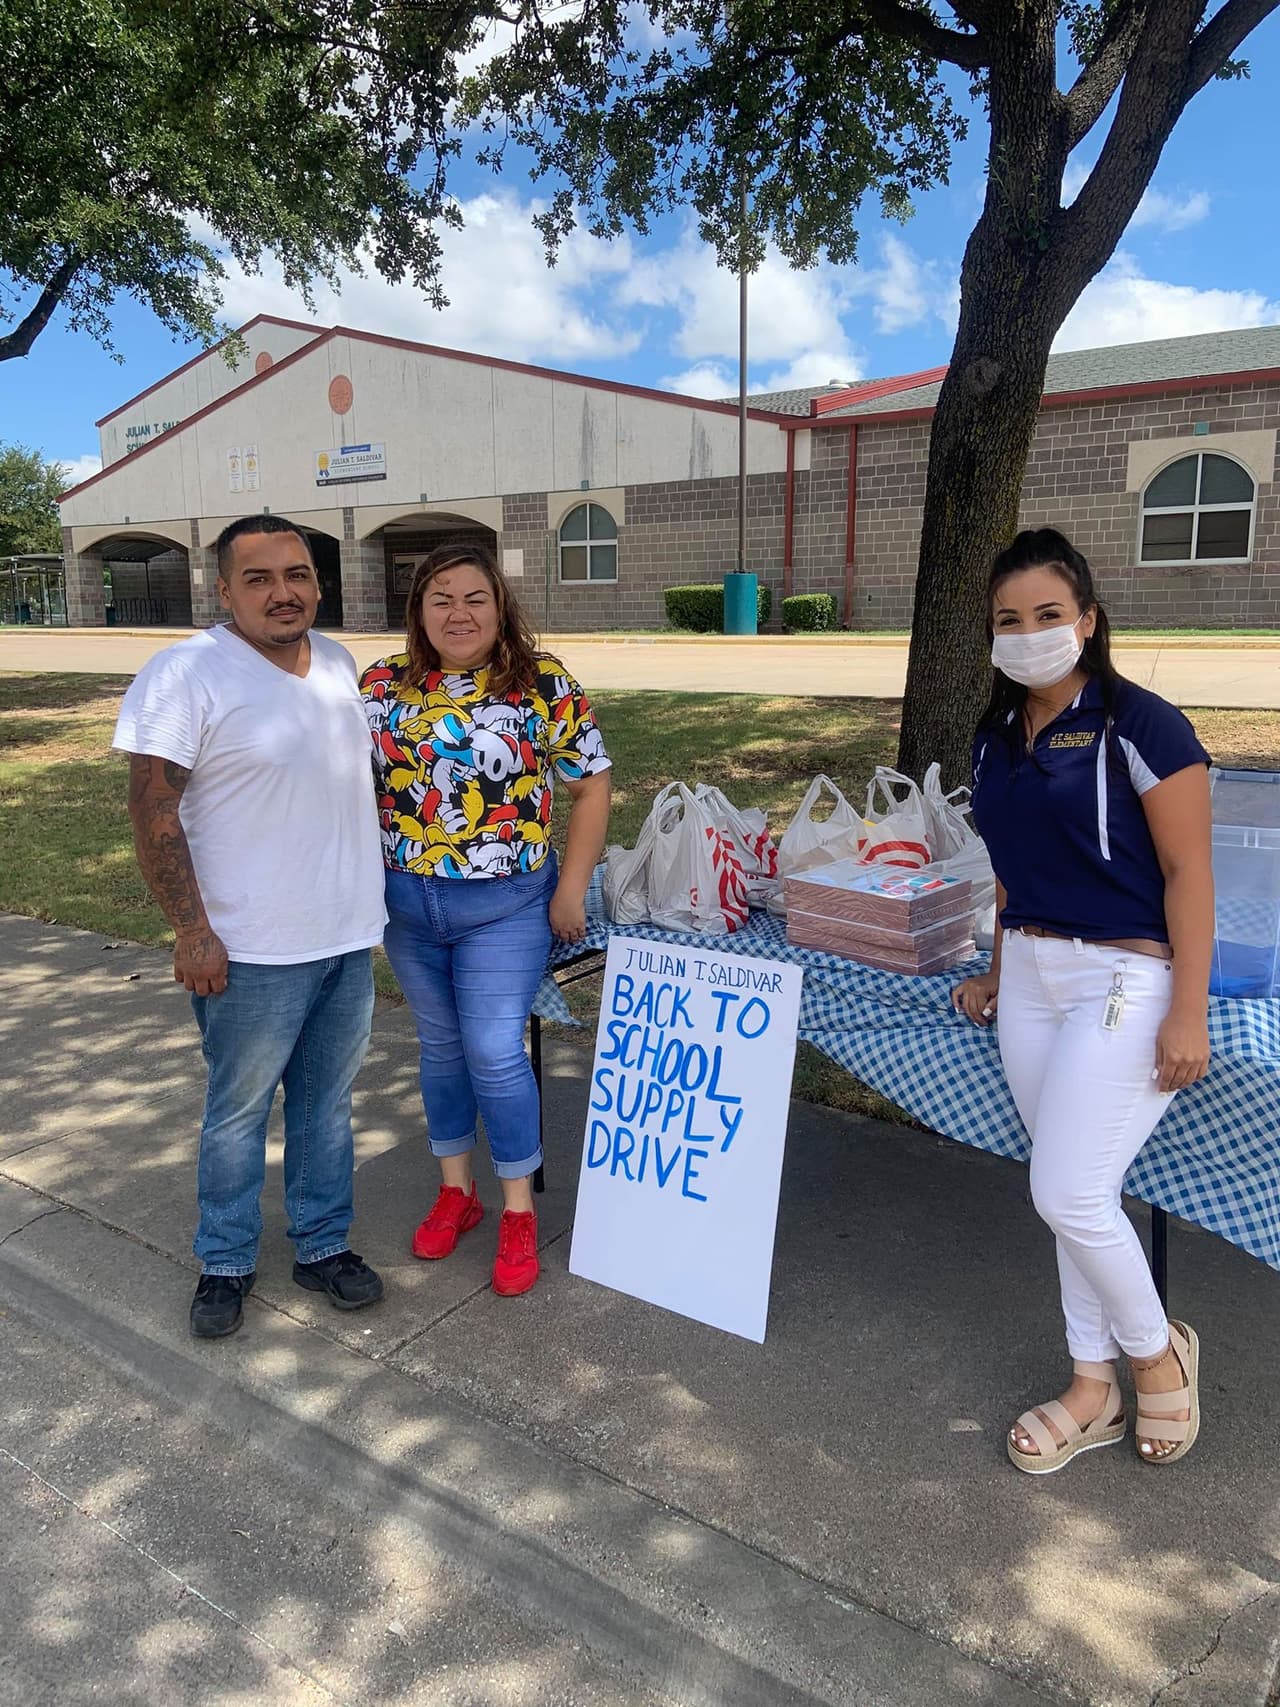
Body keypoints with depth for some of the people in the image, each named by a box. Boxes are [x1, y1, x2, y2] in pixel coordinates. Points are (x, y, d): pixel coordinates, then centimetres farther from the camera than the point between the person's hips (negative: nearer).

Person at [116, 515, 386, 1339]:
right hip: (254, 950, -5)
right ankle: (226, 1263, 30)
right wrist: (192, 930, -18)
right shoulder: (187, 673, -14)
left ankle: (324, 1245, 34)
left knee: (328, 1101, 17)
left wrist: (380, 884, 16)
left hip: (351, 934, 6)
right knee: (239, 1110, 10)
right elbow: (153, 810, -15)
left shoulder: (339, 663, 7)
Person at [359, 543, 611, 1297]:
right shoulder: (383, 685, 1)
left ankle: (519, 1211, 16)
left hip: (506, 907, -3)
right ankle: (456, 1191, 32)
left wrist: (571, 890, -8)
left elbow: (590, 785, -4)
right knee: (441, 1046, 14)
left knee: (494, 1051, -4)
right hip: (408, 905, 4)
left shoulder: (545, 684, -7)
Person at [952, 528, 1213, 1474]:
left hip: (1125, 981, -6)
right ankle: (1095, 1388, 29)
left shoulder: (1139, 725, -13)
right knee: (1075, 1192, 13)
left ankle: (1158, 1350, 23)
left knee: (1068, 1192, -6)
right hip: (1032, 978, 7)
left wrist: (1189, 1013, -16)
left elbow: (1188, 871, -13)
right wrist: (998, 971, 18)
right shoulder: (998, 736, 8)